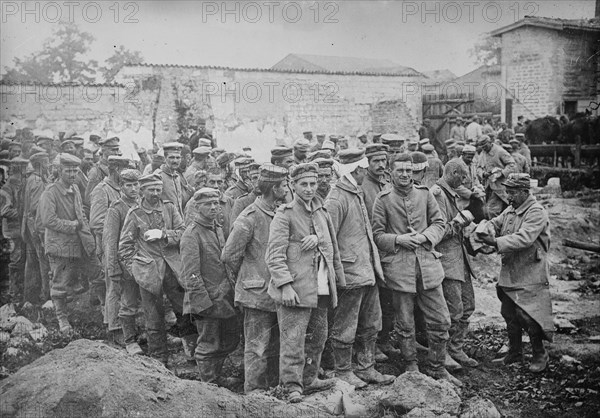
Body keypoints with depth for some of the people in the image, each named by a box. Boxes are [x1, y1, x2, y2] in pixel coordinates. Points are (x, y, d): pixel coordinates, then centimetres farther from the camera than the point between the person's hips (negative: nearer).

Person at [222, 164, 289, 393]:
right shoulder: (249, 218, -15)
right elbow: (229, 255, -10)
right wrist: (246, 278, 1)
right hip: (257, 294, -8)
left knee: (274, 346, 16)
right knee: (257, 348, 0)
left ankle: (273, 388, 28)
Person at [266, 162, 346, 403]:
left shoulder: (322, 213, 15)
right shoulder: (284, 214, -6)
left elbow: (333, 250, 21)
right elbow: (274, 255, -13)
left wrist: (338, 279, 16)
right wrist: (285, 285, -21)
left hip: (321, 290, 7)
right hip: (295, 289, -7)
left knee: (318, 337, 15)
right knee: (293, 340, -5)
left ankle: (309, 379, 29)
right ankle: (292, 386, 5)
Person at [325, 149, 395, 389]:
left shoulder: (358, 194, 14)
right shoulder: (336, 200, -16)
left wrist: (374, 264, 18)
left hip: (368, 271, 10)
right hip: (350, 273, -9)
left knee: (371, 325, 17)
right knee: (345, 328, 4)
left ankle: (366, 369, 28)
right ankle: (343, 372, 17)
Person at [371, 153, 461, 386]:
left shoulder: (425, 194, 9)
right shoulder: (383, 200, 0)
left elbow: (439, 223, 10)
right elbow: (376, 235, 0)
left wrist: (424, 236, -8)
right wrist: (398, 239, -15)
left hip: (427, 263, 3)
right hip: (399, 267, -2)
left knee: (441, 321, 4)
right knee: (405, 324, 8)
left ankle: (437, 369, 20)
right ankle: (411, 369, 24)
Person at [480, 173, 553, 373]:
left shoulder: (536, 213, -15)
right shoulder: (510, 210, 12)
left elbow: (523, 238, -26)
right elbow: (495, 224, 9)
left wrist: (496, 242, -32)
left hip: (530, 275, -8)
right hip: (509, 273, 8)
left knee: (528, 316, -5)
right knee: (509, 314, 13)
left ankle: (540, 355, 14)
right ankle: (514, 352, 28)